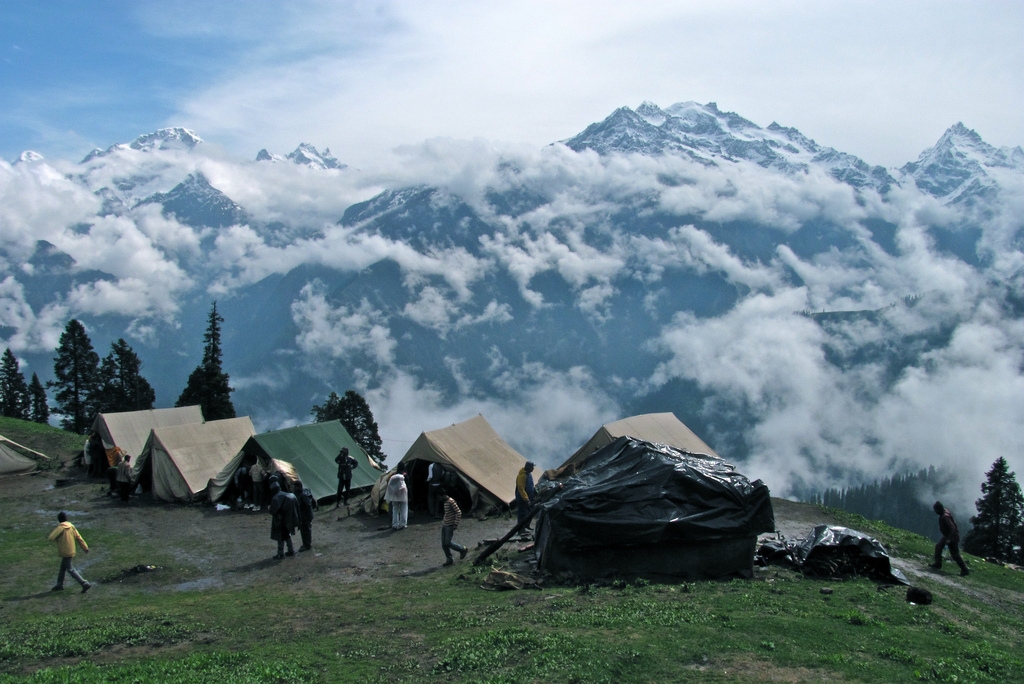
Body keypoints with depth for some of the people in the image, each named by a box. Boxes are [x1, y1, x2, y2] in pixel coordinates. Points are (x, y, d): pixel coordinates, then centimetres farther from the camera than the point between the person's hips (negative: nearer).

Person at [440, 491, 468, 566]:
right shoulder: (445, 502, 11)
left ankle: (463, 550, 12)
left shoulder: (451, 501, -17)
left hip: (450, 526, -9)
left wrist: (456, 524, -21)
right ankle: (449, 559, 17)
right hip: (444, 525, 9)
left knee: (448, 543, -7)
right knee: (443, 544, 7)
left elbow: (458, 512, -19)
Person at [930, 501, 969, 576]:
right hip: (947, 535, 10)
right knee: (938, 547, 13)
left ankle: (965, 570, 7)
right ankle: (937, 564, 20)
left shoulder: (945, 516, -29)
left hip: (952, 536, -10)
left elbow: (953, 528, -31)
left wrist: (949, 539, -30)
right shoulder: (945, 511, 0)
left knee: (955, 554, -2)